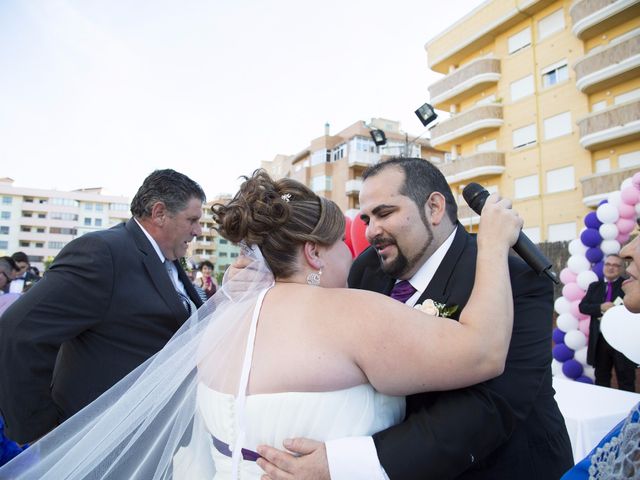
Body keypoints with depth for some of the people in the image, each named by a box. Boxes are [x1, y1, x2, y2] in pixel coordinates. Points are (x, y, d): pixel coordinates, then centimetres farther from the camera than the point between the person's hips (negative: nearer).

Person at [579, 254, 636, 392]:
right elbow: (582, 306, 1)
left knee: (626, 381, 7)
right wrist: (600, 308, -15)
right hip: (600, 340, 4)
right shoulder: (594, 286, 10)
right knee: (601, 378, 16)